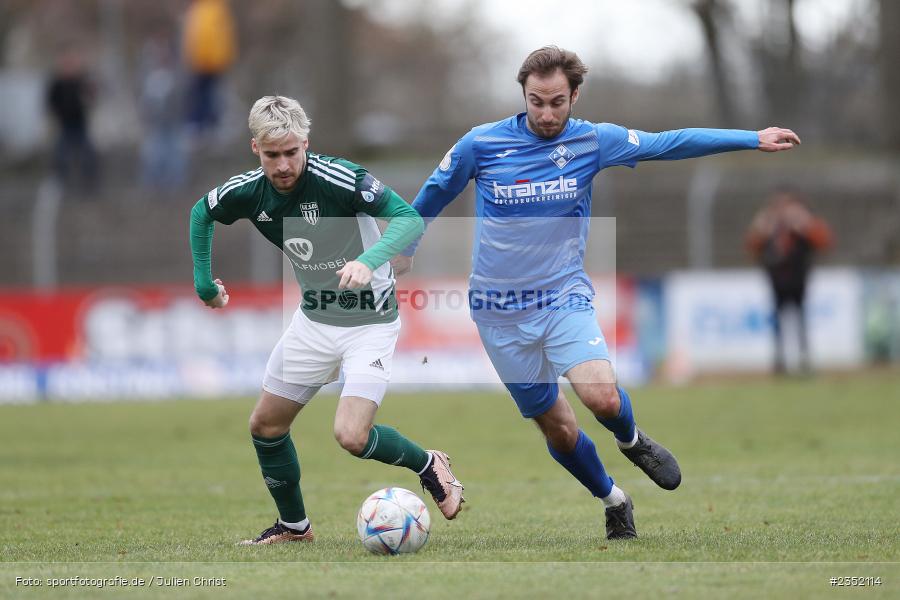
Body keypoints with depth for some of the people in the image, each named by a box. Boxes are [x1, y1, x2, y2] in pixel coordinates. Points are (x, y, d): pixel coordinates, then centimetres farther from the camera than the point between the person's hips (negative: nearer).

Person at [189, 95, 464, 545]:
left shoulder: (338, 178, -26)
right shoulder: (248, 191, -9)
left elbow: (409, 218, -31)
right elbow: (201, 214, 14)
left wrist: (369, 260, -47)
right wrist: (203, 281, 12)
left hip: (369, 322, -6)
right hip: (313, 319, 6)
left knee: (351, 436, -20)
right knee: (265, 425, 9)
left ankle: (429, 465, 9)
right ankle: (294, 526, 30)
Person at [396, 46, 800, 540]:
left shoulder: (592, 141, -4)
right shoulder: (481, 144, -7)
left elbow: (670, 143, -1)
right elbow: (434, 194, 10)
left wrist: (755, 139, -4)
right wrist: (402, 248, 23)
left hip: (563, 295, 0)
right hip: (499, 310, 0)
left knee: (602, 397, -25)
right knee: (557, 429, 4)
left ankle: (631, 441, 10)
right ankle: (613, 501, 30)